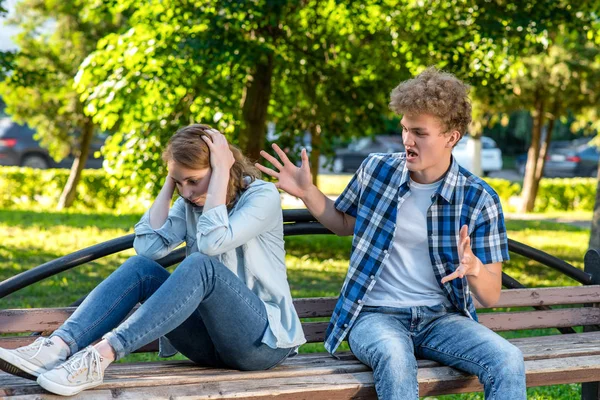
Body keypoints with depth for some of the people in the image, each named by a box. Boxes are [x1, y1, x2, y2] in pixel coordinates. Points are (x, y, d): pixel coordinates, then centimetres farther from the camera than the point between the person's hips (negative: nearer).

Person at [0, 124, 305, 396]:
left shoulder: (263, 195, -8)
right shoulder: (190, 203, 10)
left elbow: (213, 242, -27)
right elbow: (148, 245, -8)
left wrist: (221, 171, -20)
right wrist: (170, 182, -4)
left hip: (263, 340, -6)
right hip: (212, 341, 6)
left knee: (200, 265, -33)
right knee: (141, 266, -16)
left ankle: (101, 355, -44)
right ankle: (59, 347, -35)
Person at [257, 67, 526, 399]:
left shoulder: (480, 200, -4)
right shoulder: (376, 170, 2)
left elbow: (490, 297, -2)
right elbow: (344, 223, 24)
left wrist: (473, 268, -26)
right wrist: (307, 192, 4)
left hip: (441, 318, 1)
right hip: (376, 315, 0)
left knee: (508, 362, -29)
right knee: (394, 357, -38)